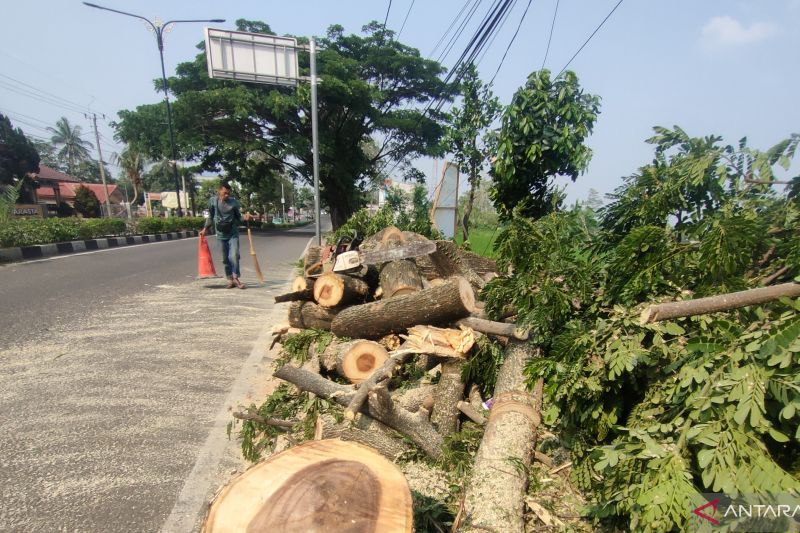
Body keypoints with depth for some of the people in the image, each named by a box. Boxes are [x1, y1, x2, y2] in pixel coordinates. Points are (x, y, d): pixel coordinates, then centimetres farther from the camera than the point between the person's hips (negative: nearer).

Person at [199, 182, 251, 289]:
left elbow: (238, 218, 1)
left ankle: (236, 278, -4)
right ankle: (230, 280, 14)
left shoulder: (234, 202, -7)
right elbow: (211, 217, 11)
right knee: (226, 259, 6)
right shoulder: (212, 201, -2)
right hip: (221, 234, 2)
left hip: (233, 234, -2)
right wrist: (205, 228, 8)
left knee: (234, 256, -13)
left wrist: (245, 218, -19)